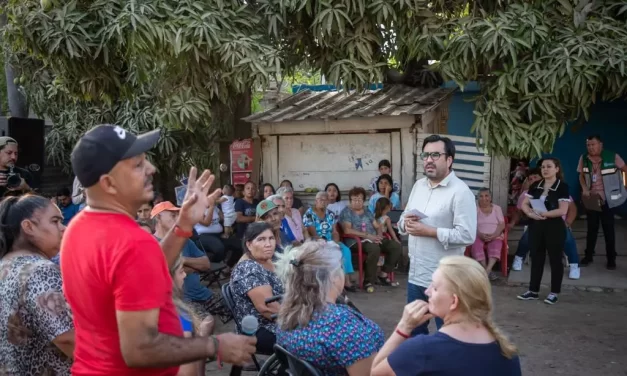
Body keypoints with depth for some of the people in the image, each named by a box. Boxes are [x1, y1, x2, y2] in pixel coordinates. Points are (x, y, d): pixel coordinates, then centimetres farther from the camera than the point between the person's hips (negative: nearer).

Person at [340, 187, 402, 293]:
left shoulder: (367, 211, 21)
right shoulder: (346, 212, 1)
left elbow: (377, 227, 19)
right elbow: (347, 230, -13)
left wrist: (379, 236, -6)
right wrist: (367, 235, -18)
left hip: (373, 239, 7)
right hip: (358, 241, -7)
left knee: (396, 246, -13)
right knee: (375, 249, -37)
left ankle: (383, 275, -4)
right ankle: (368, 281, -25)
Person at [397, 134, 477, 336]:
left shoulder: (460, 192, -15)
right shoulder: (418, 185, 9)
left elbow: (467, 235, -22)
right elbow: (402, 221, 16)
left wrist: (428, 231, -22)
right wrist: (405, 222, -7)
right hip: (415, 274, 7)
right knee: (414, 328, 21)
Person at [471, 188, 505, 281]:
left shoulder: (497, 208, 13)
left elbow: (502, 224, 4)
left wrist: (494, 235, -15)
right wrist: (481, 235, -18)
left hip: (495, 236, 0)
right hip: (479, 236, 0)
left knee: (495, 246, -34)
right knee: (476, 246, -34)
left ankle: (487, 271, -43)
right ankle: (487, 271, -33)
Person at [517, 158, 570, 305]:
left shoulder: (562, 187, -9)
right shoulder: (535, 186, 8)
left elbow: (562, 211, -16)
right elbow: (524, 204, 7)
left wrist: (543, 214, -19)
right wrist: (531, 213, -12)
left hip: (554, 227, -5)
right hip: (536, 226, 5)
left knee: (555, 259, 5)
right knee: (536, 258, 11)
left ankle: (554, 292, 14)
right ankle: (533, 290, 19)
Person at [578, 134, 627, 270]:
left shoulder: (612, 157, -13)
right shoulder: (584, 158, -3)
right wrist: (584, 188, -8)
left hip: (606, 199, -3)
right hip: (591, 199, 3)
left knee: (608, 229, 3)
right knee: (591, 228, 12)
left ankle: (611, 259, 14)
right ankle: (588, 256, 22)